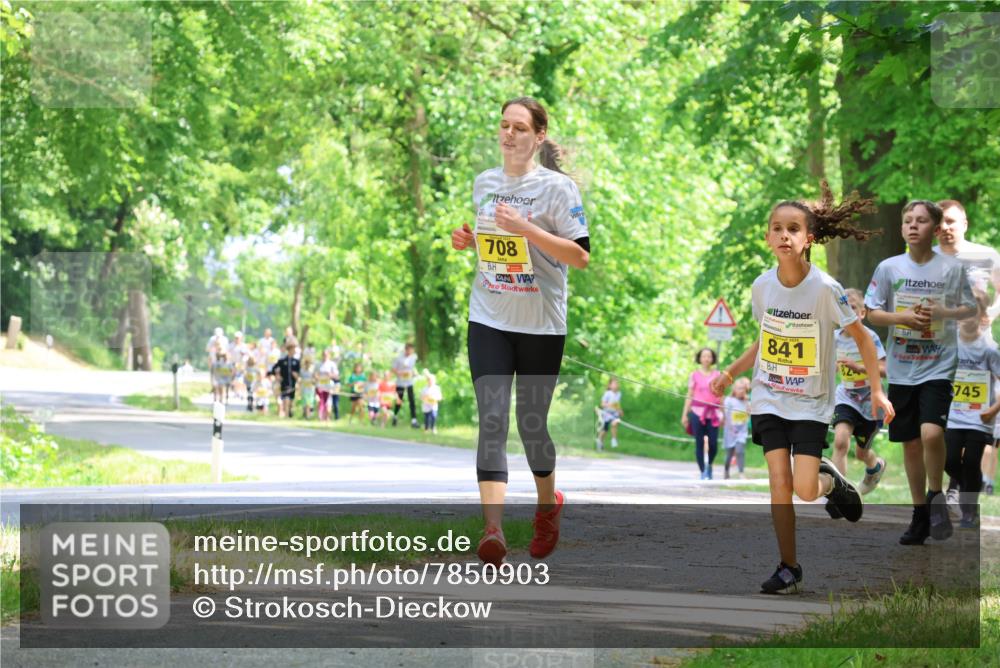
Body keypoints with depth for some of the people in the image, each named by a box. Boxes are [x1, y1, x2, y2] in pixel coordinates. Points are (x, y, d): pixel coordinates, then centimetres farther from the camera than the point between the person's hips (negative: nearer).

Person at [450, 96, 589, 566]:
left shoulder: (557, 186, -8)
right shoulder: (483, 183, 9)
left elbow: (580, 256, -13)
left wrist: (526, 229, -22)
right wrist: (468, 240, 1)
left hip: (541, 324, -3)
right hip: (488, 319, 3)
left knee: (531, 422, 7)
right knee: (492, 420, -11)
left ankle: (548, 503, 36)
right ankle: (493, 530, -21)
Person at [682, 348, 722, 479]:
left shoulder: (717, 375, 10)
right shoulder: (694, 375, 7)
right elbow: (689, 396, 8)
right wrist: (684, 414, 4)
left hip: (713, 413, 1)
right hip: (698, 412, -1)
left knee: (713, 444, -6)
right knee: (700, 444, -2)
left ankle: (709, 465, 21)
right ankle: (703, 472, 4)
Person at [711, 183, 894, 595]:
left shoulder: (825, 288, -17)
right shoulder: (762, 286, -4)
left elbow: (861, 337, -6)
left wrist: (877, 390, -11)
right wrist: (731, 373, 6)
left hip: (811, 404, -3)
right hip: (769, 399, 3)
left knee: (806, 490, -12)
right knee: (780, 483, -7)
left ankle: (830, 479, 25)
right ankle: (789, 569, 6)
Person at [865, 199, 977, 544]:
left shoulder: (952, 268, -2)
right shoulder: (889, 268, 2)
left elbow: (970, 309, 6)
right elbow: (871, 313, 5)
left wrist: (942, 312, -12)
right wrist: (902, 317, -12)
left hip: (938, 365, -3)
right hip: (901, 368, 3)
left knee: (931, 433, -22)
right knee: (910, 443, 8)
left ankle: (936, 497, 2)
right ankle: (920, 515, 21)